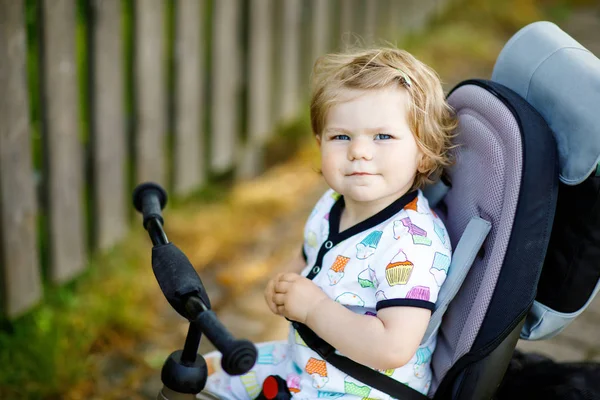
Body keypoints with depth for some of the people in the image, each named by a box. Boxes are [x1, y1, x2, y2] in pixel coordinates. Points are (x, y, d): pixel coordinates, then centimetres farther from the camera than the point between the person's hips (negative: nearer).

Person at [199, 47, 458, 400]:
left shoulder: (412, 243, -27)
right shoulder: (333, 206, -1)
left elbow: (393, 349, -34)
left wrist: (313, 307, -25)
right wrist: (285, 285, -3)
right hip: (304, 364, 9)